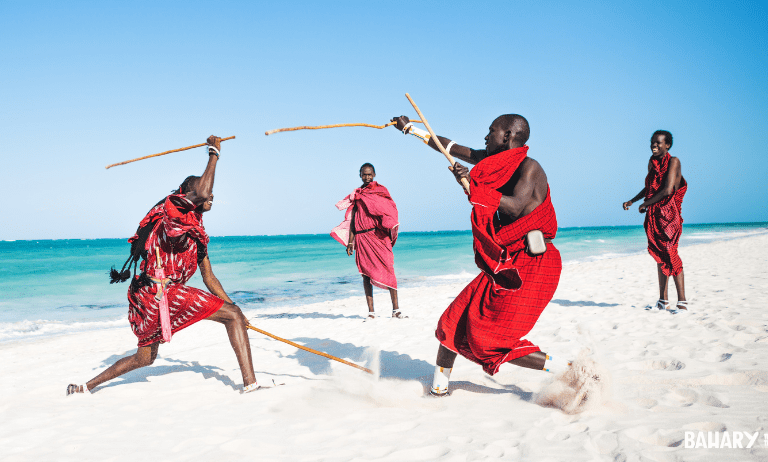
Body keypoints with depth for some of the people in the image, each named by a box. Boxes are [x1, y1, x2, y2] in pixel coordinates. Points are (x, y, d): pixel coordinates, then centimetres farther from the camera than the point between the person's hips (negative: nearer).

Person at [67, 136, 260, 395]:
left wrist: (231, 307, 18)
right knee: (233, 315, -15)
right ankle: (250, 383, -23)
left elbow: (208, 278, 23)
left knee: (145, 358, 26)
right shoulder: (172, 207, -3)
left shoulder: (198, 234, 23)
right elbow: (201, 193, -26)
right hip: (159, 290, -10)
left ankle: (86, 387, 40)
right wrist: (214, 153, -14)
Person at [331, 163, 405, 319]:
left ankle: (396, 309, -3)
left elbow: (390, 211, 2)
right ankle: (371, 311, 2)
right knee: (366, 273, 0)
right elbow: (352, 219, 16)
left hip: (379, 236, -3)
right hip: (362, 238, 3)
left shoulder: (381, 191, 10)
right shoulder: (356, 195, 18)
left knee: (388, 270, -8)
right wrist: (350, 242, 9)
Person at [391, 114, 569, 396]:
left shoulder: (529, 167, -11)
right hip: (503, 266, 9)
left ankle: (570, 372, -6)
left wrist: (472, 186, -25)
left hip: (531, 267, -9)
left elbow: (515, 207, -29)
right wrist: (410, 128, 27)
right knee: (456, 320, 8)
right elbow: (451, 148, 22)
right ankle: (438, 388, 22)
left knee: (489, 341, -15)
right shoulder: (495, 161, 14)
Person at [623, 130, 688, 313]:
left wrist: (645, 204, -10)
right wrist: (632, 201, 17)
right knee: (661, 256, 10)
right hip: (654, 215, 7)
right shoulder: (652, 161, 13)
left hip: (668, 214, -7)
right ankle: (663, 301, 17)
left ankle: (682, 302, -8)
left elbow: (667, 190, -19)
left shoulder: (673, 161, -9)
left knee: (670, 255, -11)